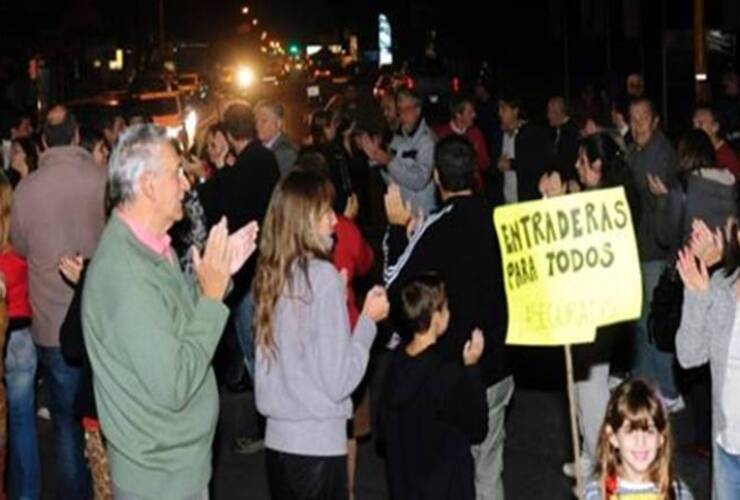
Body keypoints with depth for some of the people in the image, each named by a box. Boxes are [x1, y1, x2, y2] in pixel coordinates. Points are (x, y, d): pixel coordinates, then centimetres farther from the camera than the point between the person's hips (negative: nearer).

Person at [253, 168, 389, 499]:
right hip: (318, 442, -6)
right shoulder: (322, 275, -15)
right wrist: (368, 320, -4)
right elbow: (339, 380, -15)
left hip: (276, 436, 6)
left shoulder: (268, 274, 3)